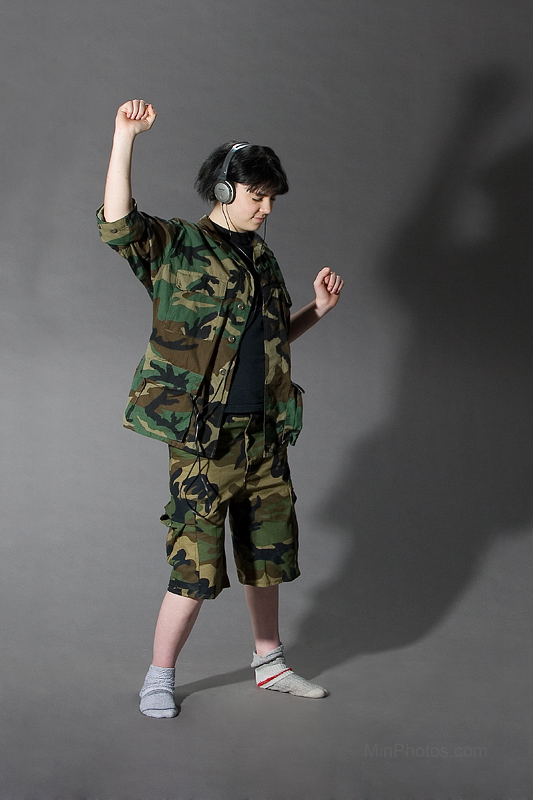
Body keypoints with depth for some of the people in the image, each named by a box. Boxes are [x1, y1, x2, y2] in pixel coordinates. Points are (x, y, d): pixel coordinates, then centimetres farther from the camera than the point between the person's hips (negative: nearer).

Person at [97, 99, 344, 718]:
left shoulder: (262, 258, 16)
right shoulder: (174, 248, -2)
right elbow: (117, 224, -20)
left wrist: (317, 310, 9)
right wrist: (124, 137, -23)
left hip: (265, 434, 7)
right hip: (205, 438, -6)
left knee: (267, 556, 16)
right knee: (196, 568, -2)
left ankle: (269, 663, 36)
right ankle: (159, 677, 20)